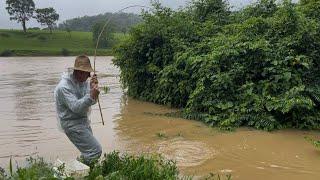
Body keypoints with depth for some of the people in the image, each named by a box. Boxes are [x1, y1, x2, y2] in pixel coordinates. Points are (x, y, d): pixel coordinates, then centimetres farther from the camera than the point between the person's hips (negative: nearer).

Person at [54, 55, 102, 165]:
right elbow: (75, 107, -30)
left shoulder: (84, 81, 4)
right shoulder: (64, 87, -21)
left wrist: (93, 87, -21)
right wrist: (90, 96, -44)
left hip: (83, 121, 9)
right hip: (72, 124, -9)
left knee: (88, 151, 19)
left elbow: (91, 102, -3)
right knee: (95, 151, -12)